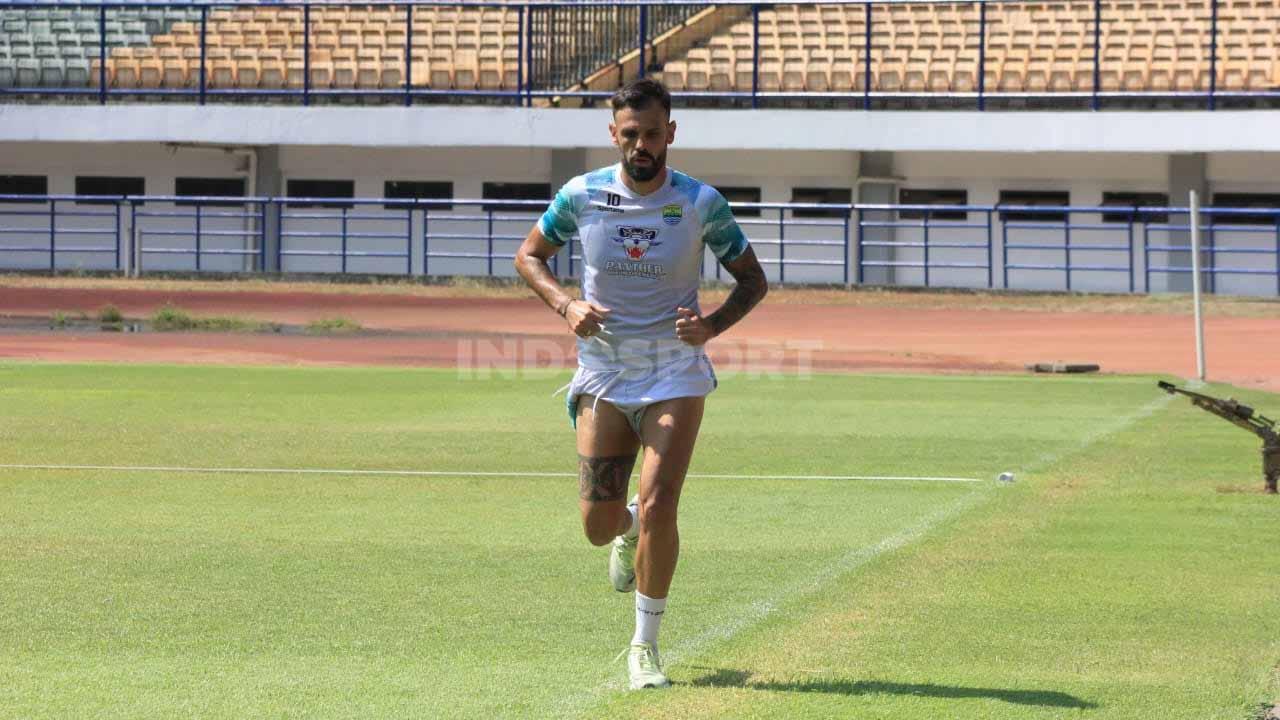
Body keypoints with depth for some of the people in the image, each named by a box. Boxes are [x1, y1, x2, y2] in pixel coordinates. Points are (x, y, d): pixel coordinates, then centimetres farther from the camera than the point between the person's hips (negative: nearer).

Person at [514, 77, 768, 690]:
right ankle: (628, 529, 41)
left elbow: (752, 279, 4)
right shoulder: (581, 196, -4)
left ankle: (645, 645, 1)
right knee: (598, 526, 1)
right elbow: (529, 255, 11)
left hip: (676, 376, -2)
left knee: (657, 509, -16)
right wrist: (565, 305, -8)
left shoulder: (702, 203, -7)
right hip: (603, 377, 2)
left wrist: (714, 324, -15)